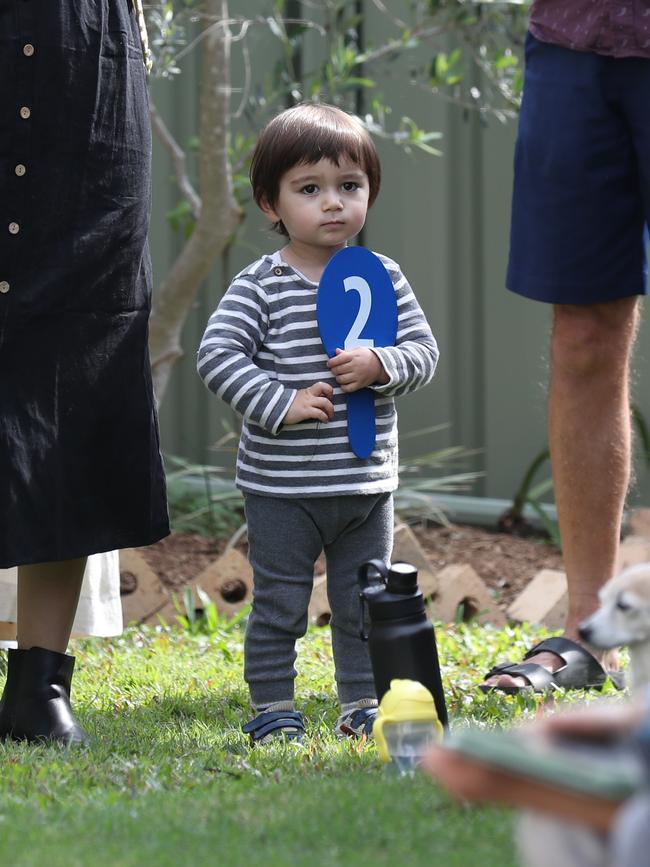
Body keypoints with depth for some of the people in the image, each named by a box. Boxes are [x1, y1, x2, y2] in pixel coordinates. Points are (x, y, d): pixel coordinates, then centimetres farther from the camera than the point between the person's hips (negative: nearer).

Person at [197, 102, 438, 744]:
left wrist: (381, 365, -18)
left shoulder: (383, 277, 3)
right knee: (279, 607, 4)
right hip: (280, 486, -3)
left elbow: (424, 349, 3)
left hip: (367, 482, 4)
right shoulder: (259, 288, -9)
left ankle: (362, 707, 25)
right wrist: (281, 403, -22)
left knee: (363, 606, 13)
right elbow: (216, 356, -15)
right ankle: (272, 709, 15)